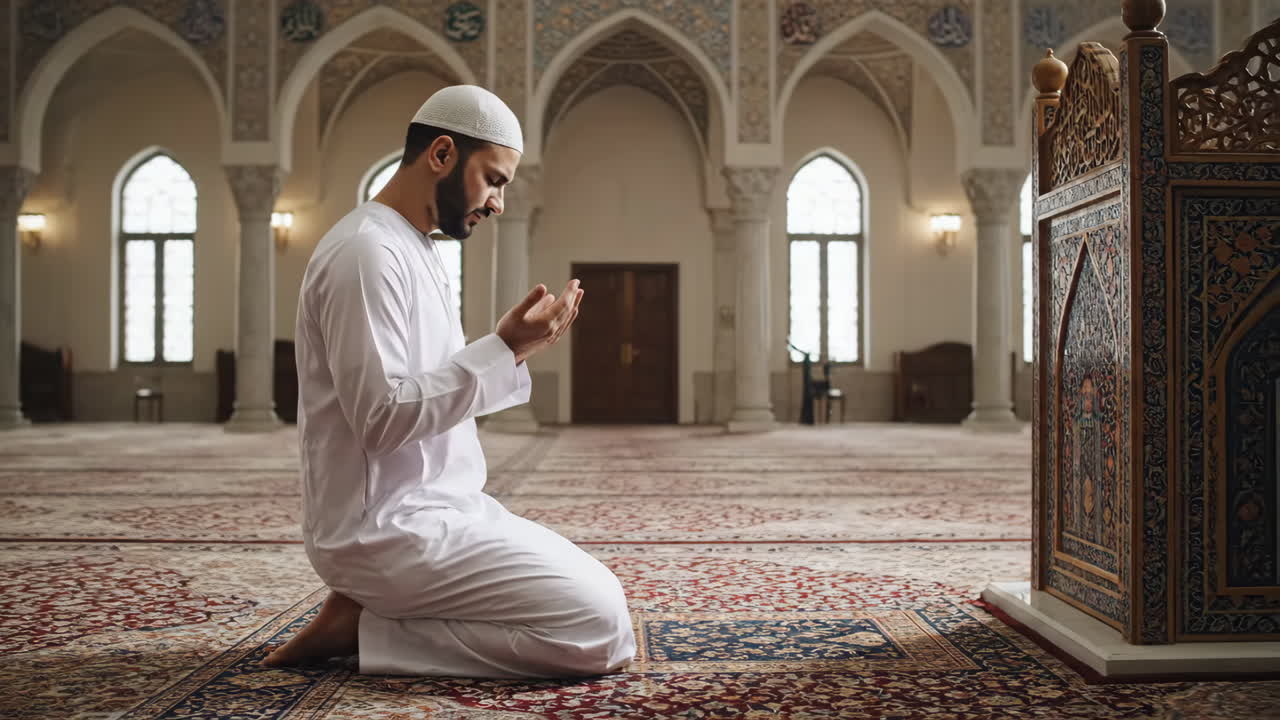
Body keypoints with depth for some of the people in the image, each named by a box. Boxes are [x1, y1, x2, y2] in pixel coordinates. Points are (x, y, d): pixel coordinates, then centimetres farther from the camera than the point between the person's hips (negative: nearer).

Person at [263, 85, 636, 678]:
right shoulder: (367, 251, -17)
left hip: (432, 510, 10)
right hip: (388, 528, -10)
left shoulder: (413, 250, 15)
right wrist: (504, 350, -20)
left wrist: (513, 350, 5)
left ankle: (370, 611, 10)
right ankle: (365, 628, -5)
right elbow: (383, 417, -24)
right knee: (601, 624, -15)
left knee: (598, 594, 15)